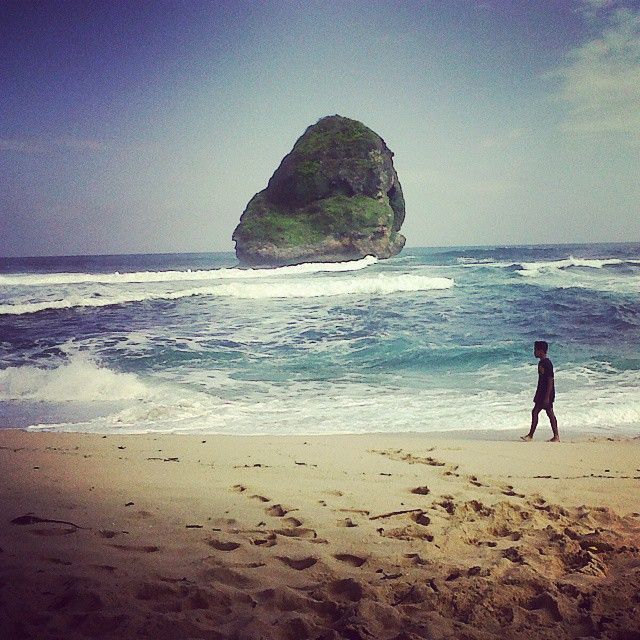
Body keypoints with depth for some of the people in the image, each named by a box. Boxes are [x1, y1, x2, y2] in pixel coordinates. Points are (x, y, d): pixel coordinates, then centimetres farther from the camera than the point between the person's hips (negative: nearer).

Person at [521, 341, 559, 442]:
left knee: (550, 413, -3)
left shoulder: (547, 363, -17)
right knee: (535, 412, 8)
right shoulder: (541, 363, 12)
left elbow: (550, 381, -20)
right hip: (541, 393, 10)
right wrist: (537, 395, 21)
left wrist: (547, 396, -22)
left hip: (547, 393, -10)